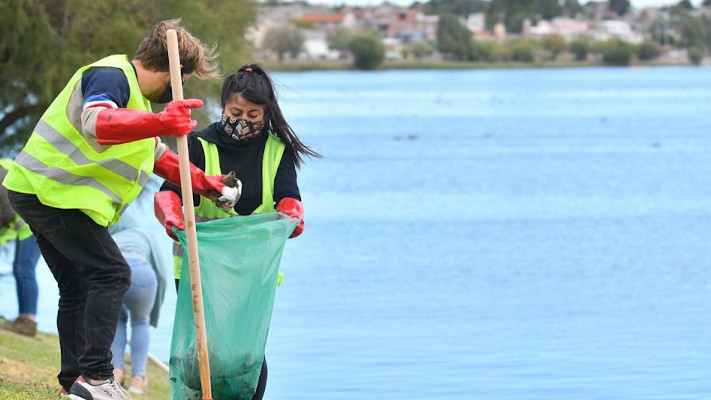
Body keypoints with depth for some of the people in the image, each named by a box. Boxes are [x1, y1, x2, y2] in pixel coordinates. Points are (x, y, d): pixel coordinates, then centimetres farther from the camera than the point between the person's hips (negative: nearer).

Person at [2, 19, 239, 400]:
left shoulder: (135, 94, 19)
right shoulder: (111, 76, -16)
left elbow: (156, 153, 33)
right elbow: (96, 123, -38)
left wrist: (200, 181, 31)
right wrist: (160, 122, -48)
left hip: (38, 193, 11)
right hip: (51, 193, -11)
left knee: (77, 288, 13)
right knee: (111, 273, -14)